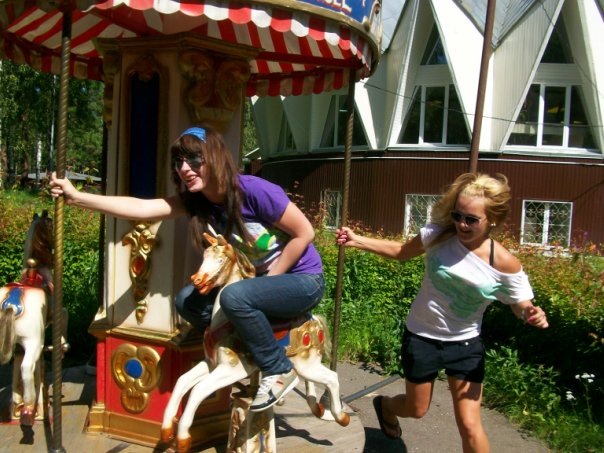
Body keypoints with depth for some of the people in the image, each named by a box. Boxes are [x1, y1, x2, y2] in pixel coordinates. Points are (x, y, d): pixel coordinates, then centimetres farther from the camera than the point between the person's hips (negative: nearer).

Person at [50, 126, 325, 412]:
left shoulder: (253, 190, -25)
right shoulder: (195, 199, -5)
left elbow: (304, 233, -18)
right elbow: (141, 208, -16)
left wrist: (270, 278, -14)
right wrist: (76, 197, -24)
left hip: (303, 280, -7)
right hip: (261, 280, 7)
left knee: (234, 297, -33)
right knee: (187, 301, -5)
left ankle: (279, 371, -12)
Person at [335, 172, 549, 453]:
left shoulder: (504, 264, -19)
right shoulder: (439, 234, -17)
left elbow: (522, 307, -5)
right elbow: (402, 252, 1)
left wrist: (533, 316, -29)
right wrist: (357, 241, -6)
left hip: (465, 345, -1)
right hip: (421, 337, 1)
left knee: (469, 426, -3)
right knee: (416, 410, 21)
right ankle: (385, 406, 57)